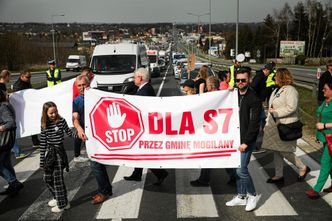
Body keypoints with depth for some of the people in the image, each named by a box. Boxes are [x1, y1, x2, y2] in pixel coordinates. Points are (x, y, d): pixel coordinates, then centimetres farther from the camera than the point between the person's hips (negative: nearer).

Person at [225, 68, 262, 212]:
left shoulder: (254, 99, -13)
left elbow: (254, 124, -16)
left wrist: (246, 142, -17)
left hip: (245, 140, -7)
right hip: (234, 139, 7)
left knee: (241, 170, -6)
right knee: (237, 169, 12)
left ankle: (253, 195, 15)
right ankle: (241, 196, 26)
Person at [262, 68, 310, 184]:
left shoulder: (290, 90, -15)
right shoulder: (277, 90, 13)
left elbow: (291, 107, -26)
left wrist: (275, 112, -18)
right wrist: (268, 124, 18)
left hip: (285, 126, -9)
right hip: (275, 125, 9)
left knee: (284, 151, -4)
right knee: (277, 151, 12)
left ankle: (303, 168, 16)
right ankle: (279, 175, 22)